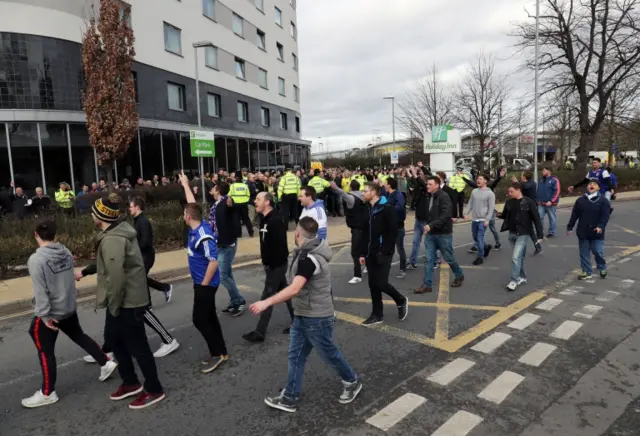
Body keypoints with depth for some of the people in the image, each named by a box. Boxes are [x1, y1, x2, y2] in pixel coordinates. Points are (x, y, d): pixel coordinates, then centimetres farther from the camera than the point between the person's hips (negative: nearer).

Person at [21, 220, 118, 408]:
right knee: (79, 336, 25)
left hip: (50, 314, -7)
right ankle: (106, 363, 29)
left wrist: (44, 315, -15)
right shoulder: (66, 253, -3)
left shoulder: (36, 259, -21)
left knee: (45, 352, 7)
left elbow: (40, 290, -21)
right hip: (69, 308, 7)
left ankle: (47, 393, 20)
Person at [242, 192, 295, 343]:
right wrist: (266, 262, 16)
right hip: (271, 263, 10)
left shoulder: (276, 221, -22)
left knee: (267, 297, -4)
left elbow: (280, 245, -26)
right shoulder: (264, 219, 9)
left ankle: (259, 333, 4)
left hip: (277, 264, -10)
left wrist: (272, 264, -23)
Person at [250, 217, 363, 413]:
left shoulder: (308, 258, -27)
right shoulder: (306, 253, 4)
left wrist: (266, 302, -40)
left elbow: (294, 289, -37)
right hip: (302, 316, 9)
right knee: (296, 356, 12)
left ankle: (352, 382, 35)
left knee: (329, 354, 11)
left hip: (317, 318, -9)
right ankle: (289, 399, 23)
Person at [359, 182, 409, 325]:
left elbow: (393, 232, -16)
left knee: (381, 283, -8)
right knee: (373, 284, 9)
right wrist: (363, 253, 9)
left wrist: (385, 251, -18)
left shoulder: (387, 209, -12)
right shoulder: (368, 209, 10)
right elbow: (365, 233, 12)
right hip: (371, 254, 7)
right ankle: (377, 315, 20)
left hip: (383, 254, -7)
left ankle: (401, 300, 20)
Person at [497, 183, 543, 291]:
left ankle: (514, 280, -3)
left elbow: (536, 219, -10)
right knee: (520, 256, 17)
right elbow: (505, 215, 15)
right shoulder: (509, 202, 3)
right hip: (512, 234, 5)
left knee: (516, 257, -12)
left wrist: (539, 235, -12)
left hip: (523, 234, -5)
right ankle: (522, 277, 31)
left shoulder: (528, 202, -12)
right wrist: (499, 215, -8)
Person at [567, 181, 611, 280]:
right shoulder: (580, 200, 5)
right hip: (583, 232, 3)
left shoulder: (603, 200, -4)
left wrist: (600, 226, -24)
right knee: (584, 253, 7)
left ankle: (602, 269, 25)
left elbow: (605, 215, -11)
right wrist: (570, 227, 5)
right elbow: (574, 215, 7)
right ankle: (587, 272, 18)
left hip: (597, 232, -3)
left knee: (598, 252, -1)